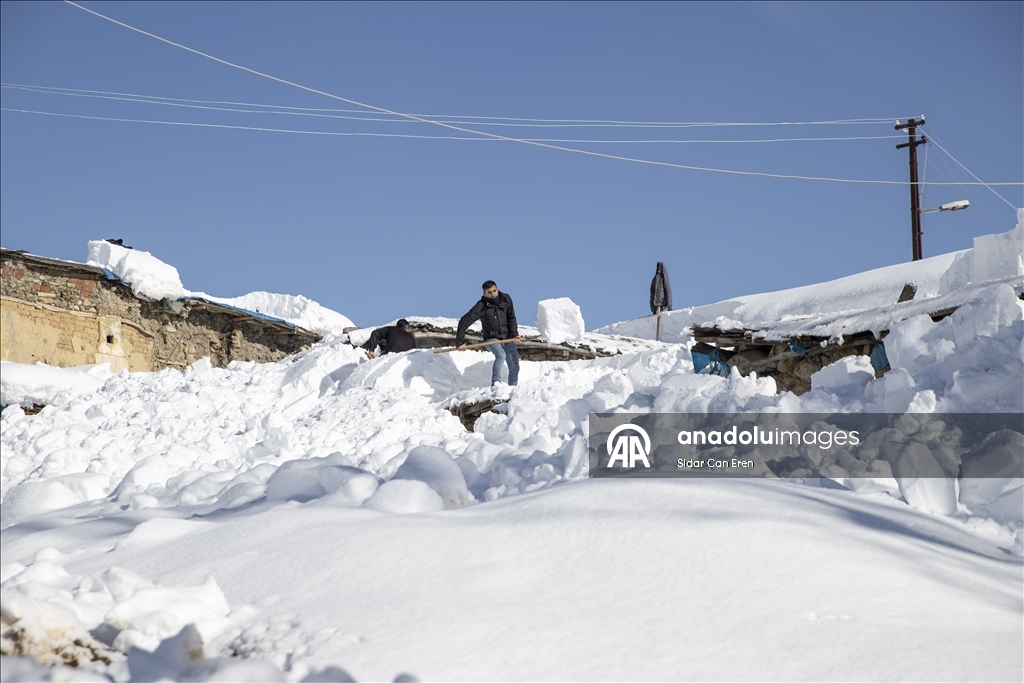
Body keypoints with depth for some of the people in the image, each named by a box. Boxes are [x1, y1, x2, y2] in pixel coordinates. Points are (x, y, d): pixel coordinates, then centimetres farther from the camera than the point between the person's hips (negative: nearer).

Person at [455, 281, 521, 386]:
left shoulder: (506, 299, -6)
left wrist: (514, 334, -14)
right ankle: (495, 383, -30)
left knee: (514, 367, 1)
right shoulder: (481, 306, -17)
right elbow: (464, 321, -16)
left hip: (507, 338, 4)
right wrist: (460, 342, -18)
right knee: (501, 355, -33)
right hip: (492, 338, -4)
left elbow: (511, 318, 1)